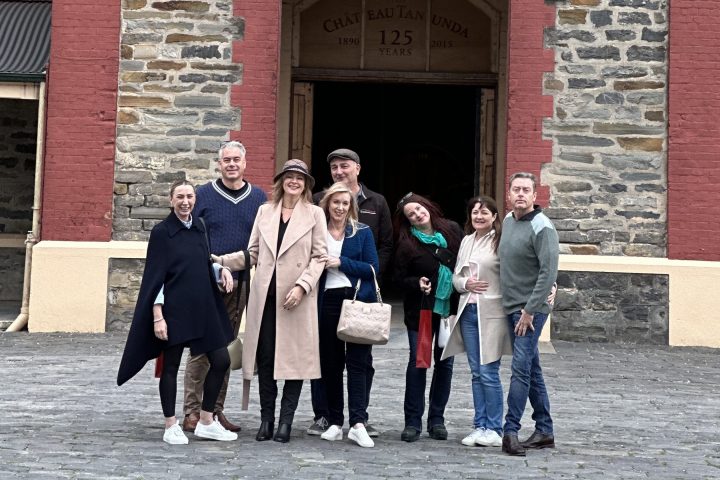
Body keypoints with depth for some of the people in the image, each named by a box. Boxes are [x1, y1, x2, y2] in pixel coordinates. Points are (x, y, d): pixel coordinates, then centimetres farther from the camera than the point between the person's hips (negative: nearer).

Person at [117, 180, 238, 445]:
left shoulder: (199, 228, 10)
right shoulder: (162, 232, -6)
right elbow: (155, 276, -8)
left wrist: (221, 269, 1)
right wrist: (157, 316, -14)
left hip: (204, 307, 6)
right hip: (173, 310, -6)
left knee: (221, 360, 3)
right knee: (171, 366, 3)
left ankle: (206, 422, 16)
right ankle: (171, 426, 15)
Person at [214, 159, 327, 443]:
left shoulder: (315, 214, 4)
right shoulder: (265, 211, 13)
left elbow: (319, 257, -1)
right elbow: (253, 254, 14)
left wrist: (302, 286, -13)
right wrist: (220, 260, 3)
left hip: (297, 298, -3)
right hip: (266, 296, 3)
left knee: (295, 358, -1)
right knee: (265, 357, 3)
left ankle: (285, 422, 6)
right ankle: (266, 419, 12)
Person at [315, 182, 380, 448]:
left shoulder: (362, 232, 6)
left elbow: (372, 268, -1)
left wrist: (341, 262, -9)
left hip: (358, 301, -1)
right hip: (328, 301, 2)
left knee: (357, 361, -7)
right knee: (330, 363, 5)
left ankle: (358, 423, -10)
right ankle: (335, 422, 13)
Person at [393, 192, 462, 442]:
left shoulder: (452, 230, 2)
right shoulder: (407, 244, -5)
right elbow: (398, 277, -2)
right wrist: (417, 283, -19)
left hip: (450, 308, 3)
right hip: (421, 310, -3)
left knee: (445, 363, 7)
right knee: (418, 362, -2)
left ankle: (437, 419, 18)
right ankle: (413, 421, 6)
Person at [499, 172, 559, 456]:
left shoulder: (542, 227, -14)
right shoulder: (507, 221, 10)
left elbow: (548, 272, -19)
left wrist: (529, 310, -19)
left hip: (531, 309, -8)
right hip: (511, 307, 8)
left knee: (521, 368, -11)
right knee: (532, 369, 12)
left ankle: (511, 431, -9)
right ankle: (544, 431, 20)